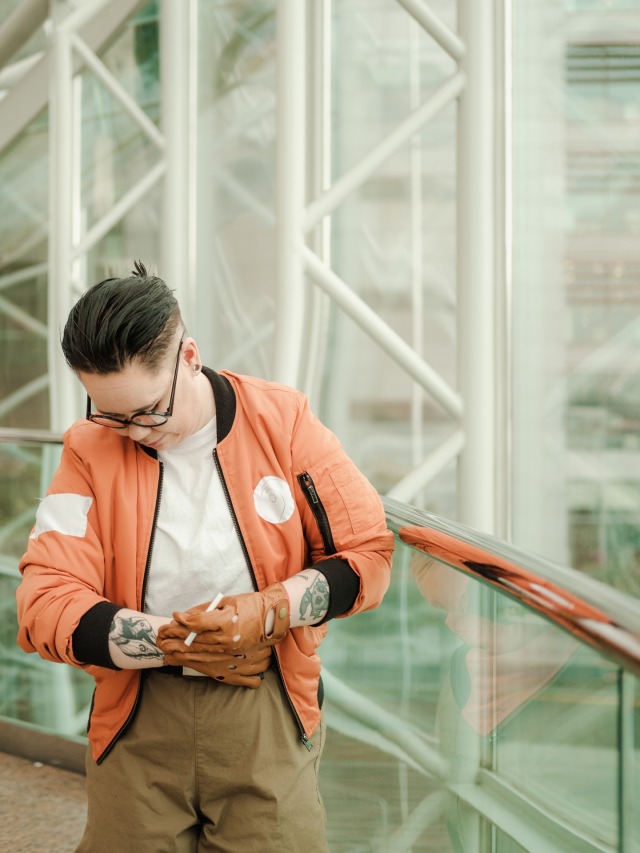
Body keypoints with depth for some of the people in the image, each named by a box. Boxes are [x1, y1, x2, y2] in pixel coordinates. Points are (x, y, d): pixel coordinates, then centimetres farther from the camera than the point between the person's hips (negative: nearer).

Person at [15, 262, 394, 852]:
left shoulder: (281, 420, -4)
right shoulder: (91, 451, -4)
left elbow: (368, 553, -2)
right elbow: (46, 603, -10)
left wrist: (267, 613, -17)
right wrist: (174, 643, -17)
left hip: (268, 708, -1)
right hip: (137, 714, 1)